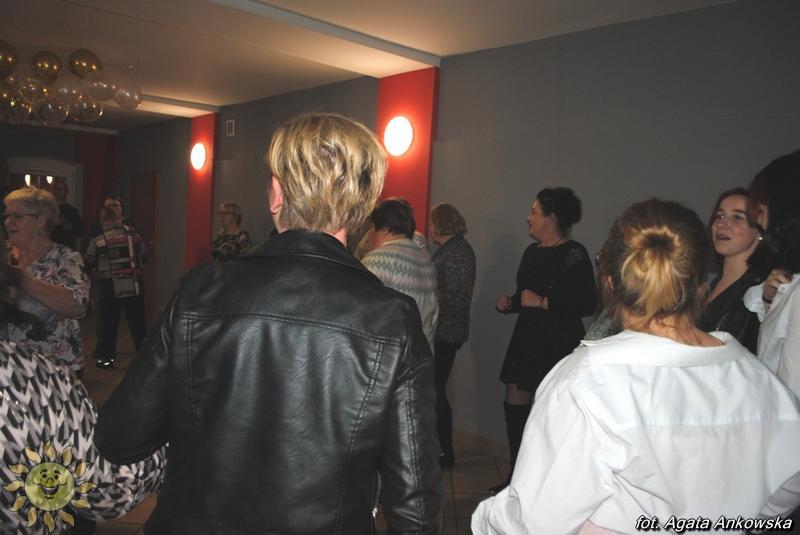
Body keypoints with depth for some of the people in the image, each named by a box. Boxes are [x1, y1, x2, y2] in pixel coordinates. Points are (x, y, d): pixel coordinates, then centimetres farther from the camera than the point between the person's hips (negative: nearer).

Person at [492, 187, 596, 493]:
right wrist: (509, 304, 5)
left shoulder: (574, 254, -11)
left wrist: (541, 302, -18)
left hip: (559, 342, -8)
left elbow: (587, 305, -17)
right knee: (515, 405, 10)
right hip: (527, 338, 8)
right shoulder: (532, 252, 13)